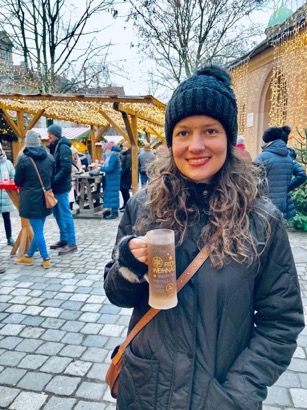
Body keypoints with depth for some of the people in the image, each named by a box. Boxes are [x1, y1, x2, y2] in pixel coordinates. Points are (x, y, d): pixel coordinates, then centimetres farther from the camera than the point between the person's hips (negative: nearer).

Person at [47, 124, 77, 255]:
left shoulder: (63, 148, -15)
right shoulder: (53, 147, 13)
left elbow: (66, 170, -23)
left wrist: (53, 181, -19)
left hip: (61, 187, -9)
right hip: (55, 186, 9)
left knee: (65, 214, -4)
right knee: (58, 214, 15)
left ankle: (72, 243, 4)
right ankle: (64, 239, 26)